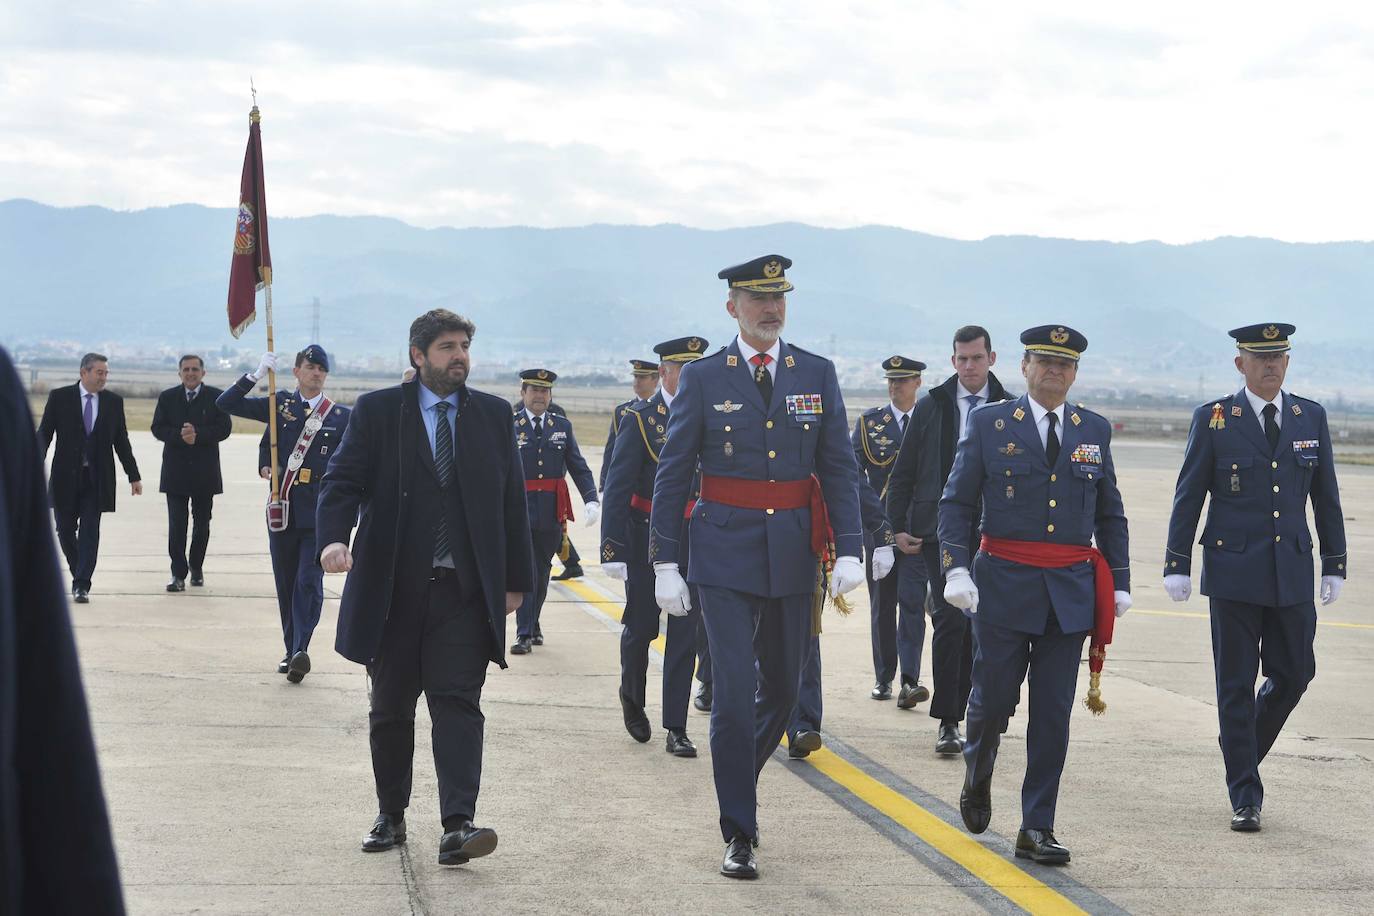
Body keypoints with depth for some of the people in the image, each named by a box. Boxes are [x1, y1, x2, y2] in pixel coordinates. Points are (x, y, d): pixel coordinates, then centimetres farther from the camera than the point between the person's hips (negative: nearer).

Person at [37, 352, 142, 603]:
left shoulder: (114, 402, 4)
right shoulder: (60, 397, -2)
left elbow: (121, 441, 10)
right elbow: (44, 433, -3)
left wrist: (134, 476, 9)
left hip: (97, 478, 0)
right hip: (66, 476, 0)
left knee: (90, 531, -6)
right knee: (65, 529, 7)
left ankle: (82, 585, -5)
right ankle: (79, 575, 27)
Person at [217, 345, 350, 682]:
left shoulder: (341, 416, 4)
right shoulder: (281, 404, 7)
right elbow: (226, 404, 6)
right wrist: (256, 375, -8)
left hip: (319, 514, -2)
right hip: (282, 510, 2)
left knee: (309, 582, -12)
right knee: (285, 583, 8)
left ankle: (301, 650, -20)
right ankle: (291, 651, 17)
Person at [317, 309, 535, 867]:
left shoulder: (493, 415, 10)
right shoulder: (377, 412, 3)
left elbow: (512, 500, 11)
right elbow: (343, 480, -5)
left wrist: (516, 579, 9)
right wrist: (335, 537, -24)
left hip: (465, 591, 0)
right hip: (393, 590, 0)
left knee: (457, 702, -10)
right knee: (390, 710, 9)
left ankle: (457, 826, -18)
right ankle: (391, 816, 23)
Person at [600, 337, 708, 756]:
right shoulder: (639, 420, -7)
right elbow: (616, 488, -10)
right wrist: (613, 549, -18)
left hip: (693, 540, 3)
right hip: (646, 538, -2)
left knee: (685, 633, -2)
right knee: (641, 625, 9)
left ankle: (676, 729, 1)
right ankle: (632, 697, 38)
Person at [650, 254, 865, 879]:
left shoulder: (818, 375, 5)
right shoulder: (703, 378, -1)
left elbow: (839, 469, 5)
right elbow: (672, 475, 1)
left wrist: (849, 549, -6)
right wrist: (665, 563, -4)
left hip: (793, 556, 3)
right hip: (724, 557, -3)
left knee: (782, 688, 13)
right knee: (733, 694, -8)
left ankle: (739, 775, 40)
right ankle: (739, 834, 1)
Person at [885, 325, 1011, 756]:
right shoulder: (931, 407, 5)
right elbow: (903, 472, 9)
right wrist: (899, 526, 3)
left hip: (990, 533, 2)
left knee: (975, 626, 5)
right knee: (950, 619, -11)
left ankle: (955, 715, 15)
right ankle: (948, 721, -9)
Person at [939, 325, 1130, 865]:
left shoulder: (1094, 431, 10)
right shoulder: (988, 424, 1)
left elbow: (1110, 514, 16)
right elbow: (956, 503, 0)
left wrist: (1120, 584, 10)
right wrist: (956, 570, -12)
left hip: (1071, 591, 2)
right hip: (1004, 583, -2)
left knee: (1053, 714, 0)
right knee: (993, 699, 2)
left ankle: (1037, 830, 5)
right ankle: (977, 781, 33)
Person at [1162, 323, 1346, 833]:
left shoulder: (1311, 418, 7)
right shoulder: (1214, 420, -2)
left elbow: (1325, 497, 11)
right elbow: (1188, 496, 0)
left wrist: (1334, 565, 9)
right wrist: (1177, 566, -3)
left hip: (1292, 572, 3)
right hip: (1233, 571, -3)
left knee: (1294, 675, 6)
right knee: (1237, 685, 1)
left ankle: (1242, 748, 33)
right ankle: (1245, 797, 8)